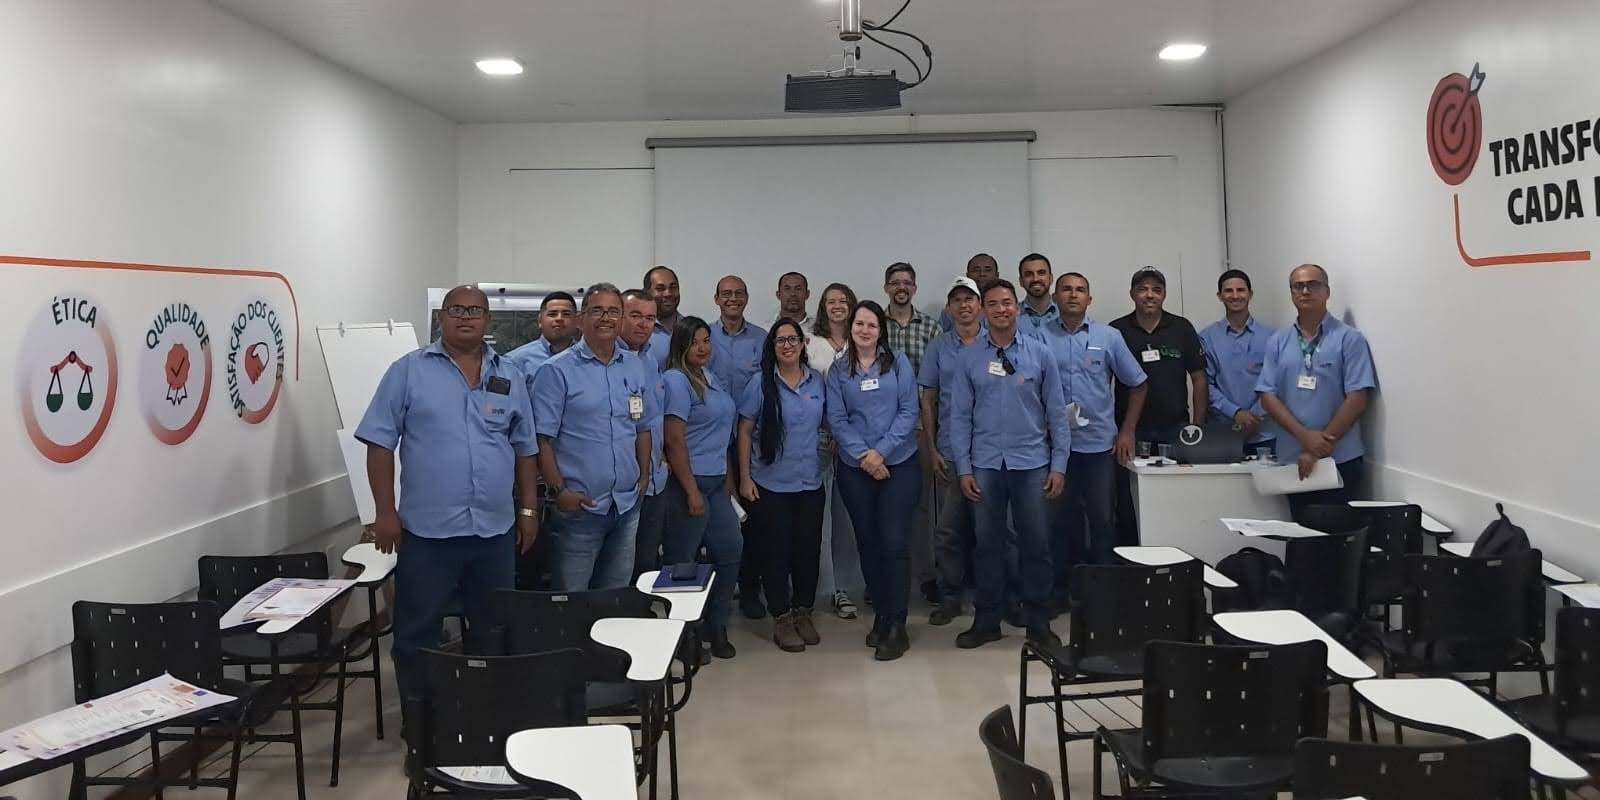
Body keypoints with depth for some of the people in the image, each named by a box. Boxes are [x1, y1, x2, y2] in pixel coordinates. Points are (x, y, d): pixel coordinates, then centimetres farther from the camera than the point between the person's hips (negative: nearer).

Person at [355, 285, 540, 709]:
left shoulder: (510, 375, 9)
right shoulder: (408, 370, -2)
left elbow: (524, 448, 13)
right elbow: (380, 443, -4)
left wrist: (528, 509, 10)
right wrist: (385, 511, -9)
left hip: (495, 528, 4)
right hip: (427, 529, -3)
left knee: (493, 630, 15)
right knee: (417, 632, 6)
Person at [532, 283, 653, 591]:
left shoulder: (634, 366, 10)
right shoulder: (557, 371, -7)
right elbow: (542, 438, -10)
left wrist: (644, 479, 10)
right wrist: (559, 490, -14)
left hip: (627, 506, 5)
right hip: (579, 507, -5)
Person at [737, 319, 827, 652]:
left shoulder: (817, 380, 4)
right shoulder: (760, 383, -7)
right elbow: (745, 432, -4)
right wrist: (745, 478, -7)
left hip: (810, 483, 3)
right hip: (771, 484, -3)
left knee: (808, 549, 9)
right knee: (776, 552, 4)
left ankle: (803, 612, 26)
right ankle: (782, 619, 17)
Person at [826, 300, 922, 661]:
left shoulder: (898, 363, 1)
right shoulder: (838, 370, 6)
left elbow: (908, 412, -5)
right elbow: (837, 419, 0)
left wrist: (882, 451, -14)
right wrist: (862, 454, -14)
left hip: (899, 464, -2)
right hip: (855, 469, 2)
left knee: (893, 543, -6)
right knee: (868, 543, 9)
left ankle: (896, 627, 1)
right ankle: (881, 617, 23)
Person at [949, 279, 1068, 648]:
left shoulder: (1040, 353, 2)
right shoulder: (969, 358, 3)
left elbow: (1056, 412, 3)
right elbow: (960, 417, 3)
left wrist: (1059, 465, -2)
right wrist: (964, 469, -2)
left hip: (1031, 463, 0)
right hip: (985, 464, 0)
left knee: (1036, 545, 6)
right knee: (988, 545, 8)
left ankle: (1038, 622, 19)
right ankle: (986, 621, 20)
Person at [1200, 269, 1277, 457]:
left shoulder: (1270, 337, 4)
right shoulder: (1207, 338, 3)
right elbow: (1206, 384, -1)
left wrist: (1255, 415, -12)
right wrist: (1236, 413, -12)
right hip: (1221, 434, 0)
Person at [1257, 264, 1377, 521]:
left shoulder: (1349, 339, -2)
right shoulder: (1278, 342, 8)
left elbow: (1357, 399, -9)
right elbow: (1268, 396, 2)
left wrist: (1319, 451, -13)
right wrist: (1305, 437, -13)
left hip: (1341, 461, -3)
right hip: (1294, 461, 3)